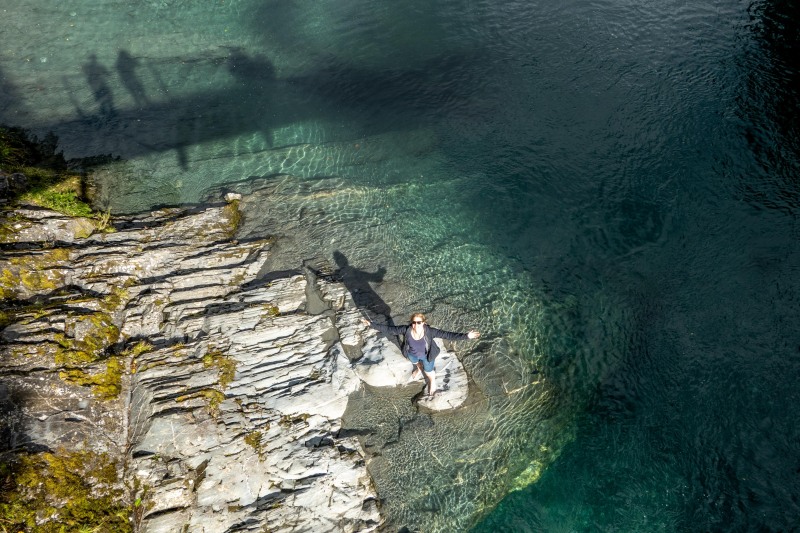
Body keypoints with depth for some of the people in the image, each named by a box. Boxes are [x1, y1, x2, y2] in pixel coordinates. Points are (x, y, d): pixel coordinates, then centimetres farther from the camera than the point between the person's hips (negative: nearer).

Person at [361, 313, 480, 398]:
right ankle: (419, 369, 75)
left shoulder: (429, 331, -39)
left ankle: (432, 385, 59)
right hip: (412, 354, 2)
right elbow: (388, 329, -29)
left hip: (427, 355, -2)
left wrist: (466, 336, -46)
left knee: (429, 372, 24)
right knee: (415, 363, 36)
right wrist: (371, 324, -33)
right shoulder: (406, 329, -35)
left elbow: (447, 335, -39)